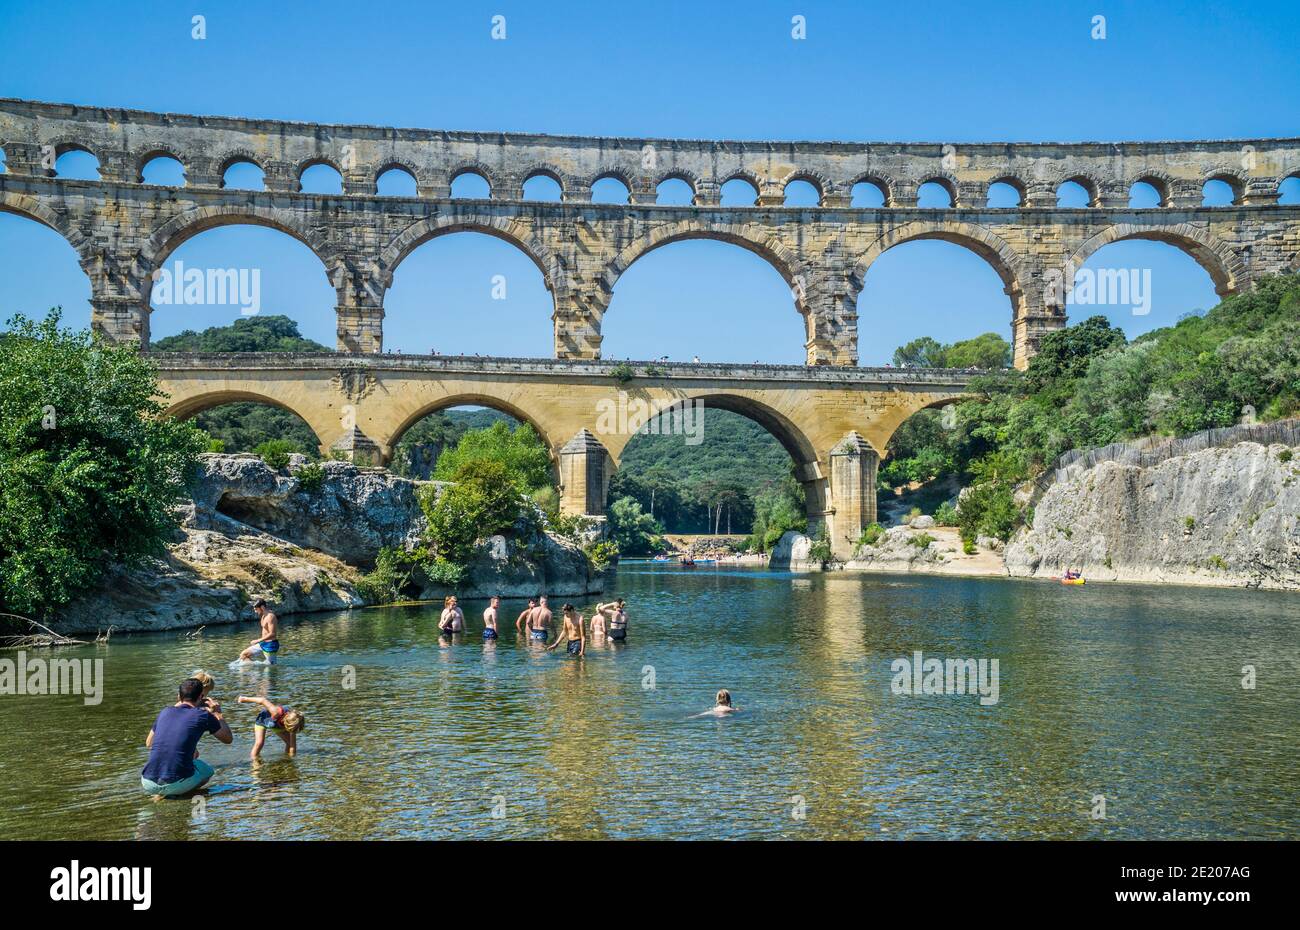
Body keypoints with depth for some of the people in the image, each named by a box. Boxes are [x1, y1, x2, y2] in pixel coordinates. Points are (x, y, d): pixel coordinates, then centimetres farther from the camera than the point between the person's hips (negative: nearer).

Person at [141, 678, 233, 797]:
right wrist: (218, 714, 28)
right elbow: (228, 739, 14)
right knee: (207, 770, 28)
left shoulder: (165, 712, 12)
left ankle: (160, 793, 11)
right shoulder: (203, 715, 1)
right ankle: (173, 793, 2)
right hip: (178, 784, -5)